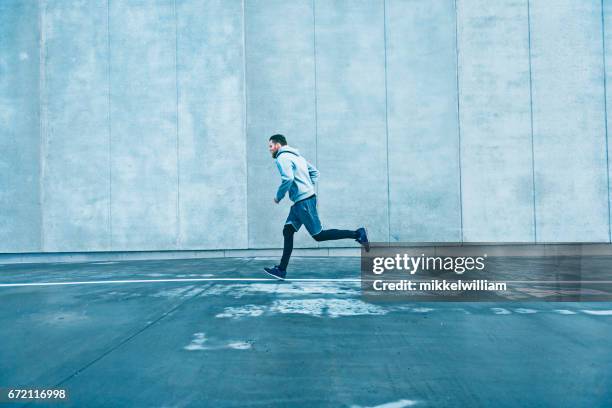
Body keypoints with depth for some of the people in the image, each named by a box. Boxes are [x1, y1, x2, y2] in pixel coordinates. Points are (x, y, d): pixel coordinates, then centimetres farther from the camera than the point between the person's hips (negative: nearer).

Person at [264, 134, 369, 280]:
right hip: (301, 202, 10)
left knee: (318, 235, -5)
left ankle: (357, 234, -4)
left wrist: (278, 197, -12)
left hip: (303, 201, -10)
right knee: (287, 231, 9)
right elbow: (315, 172, 21)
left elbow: (288, 179, -25)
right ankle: (281, 270, 9)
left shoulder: (282, 158, -10)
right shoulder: (296, 156, 21)